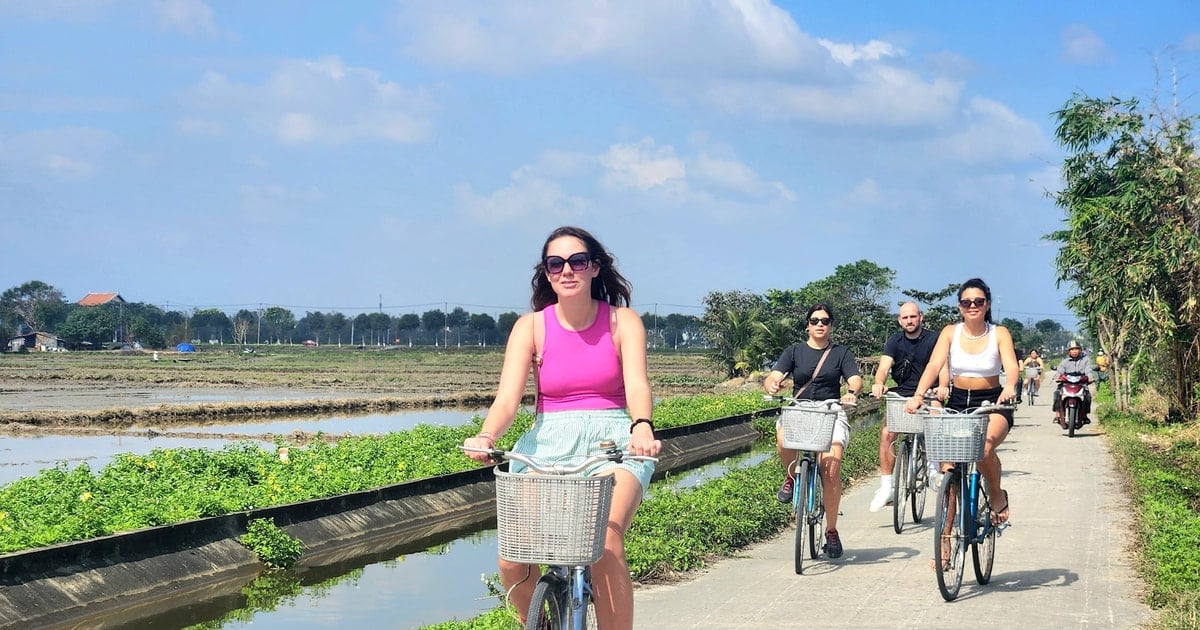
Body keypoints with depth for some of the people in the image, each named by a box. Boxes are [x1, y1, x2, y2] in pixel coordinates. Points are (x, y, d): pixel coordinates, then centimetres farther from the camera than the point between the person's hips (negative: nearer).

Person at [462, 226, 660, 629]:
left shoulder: (622, 322, 0)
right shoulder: (531, 326, 2)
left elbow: (637, 385, -16)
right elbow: (507, 398, -9)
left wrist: (642, 428, -39)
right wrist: (485, 437, -32)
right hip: (548, 443, 1)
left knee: (605, 546, -29)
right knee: (512, 558, -16)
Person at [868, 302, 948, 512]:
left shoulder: (933, 339, -3)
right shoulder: (895, 341, 5)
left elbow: (942, 366, -16)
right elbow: (884, 366, -10)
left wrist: (943, 386, -39)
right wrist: (878, 383, -33)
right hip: (900, 395, 2)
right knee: (886, 433, -18)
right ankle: (886, 487, -12)